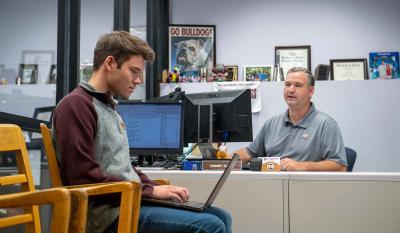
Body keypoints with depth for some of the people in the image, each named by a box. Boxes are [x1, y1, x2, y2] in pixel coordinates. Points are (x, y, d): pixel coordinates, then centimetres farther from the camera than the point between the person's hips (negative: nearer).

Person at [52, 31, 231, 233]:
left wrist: (158, 190, 6)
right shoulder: (76, 105, -10)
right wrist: (150, 191, -16)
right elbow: (84, 177, -19)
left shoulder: (109, 107, 21)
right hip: (111, 212, -10)